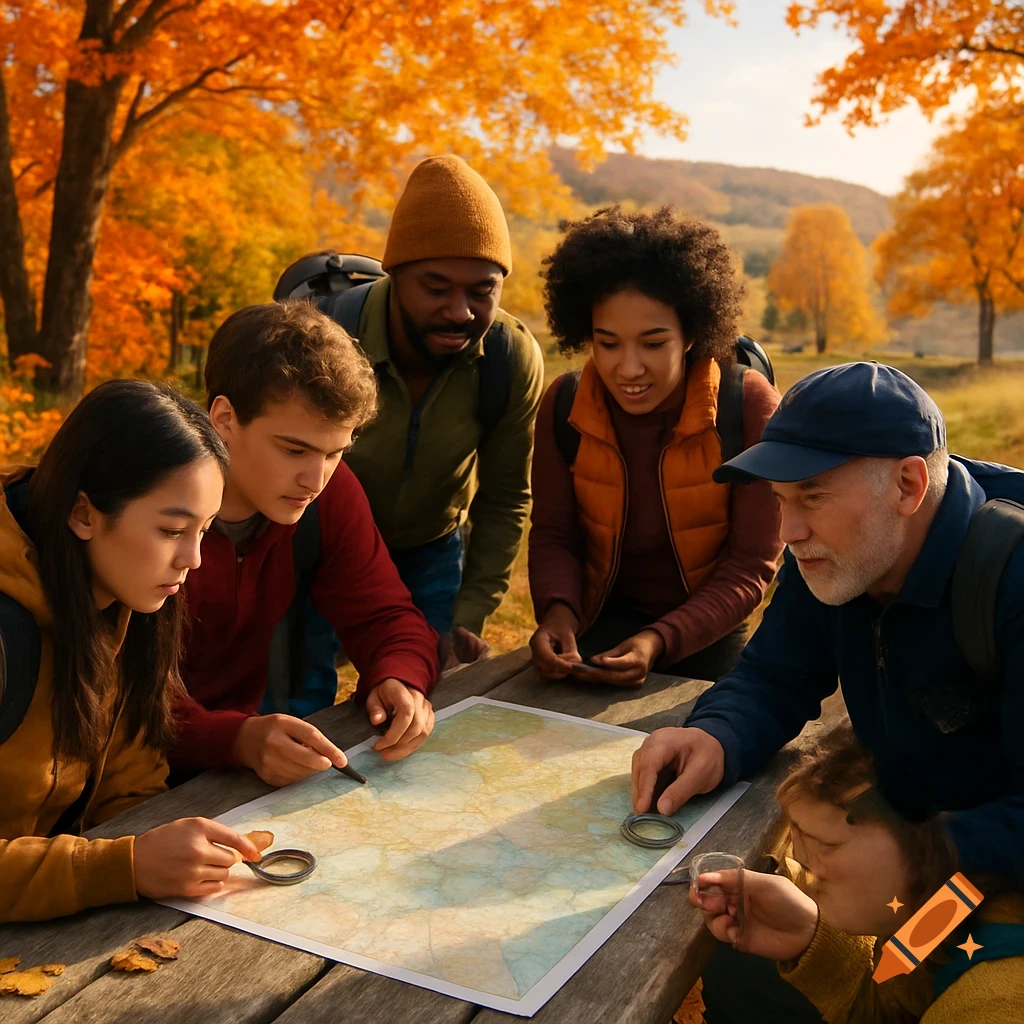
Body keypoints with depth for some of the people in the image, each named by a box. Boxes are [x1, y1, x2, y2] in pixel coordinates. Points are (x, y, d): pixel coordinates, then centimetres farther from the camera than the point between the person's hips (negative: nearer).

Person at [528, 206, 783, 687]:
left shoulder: (750, 408, -21)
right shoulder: (564, 405, -13)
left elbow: (750, 567, -18)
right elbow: (553, 536, -5)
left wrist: (659, 641, -32)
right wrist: (558, 612, -27)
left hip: (706, 634, -1)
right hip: (601, 620, 2)